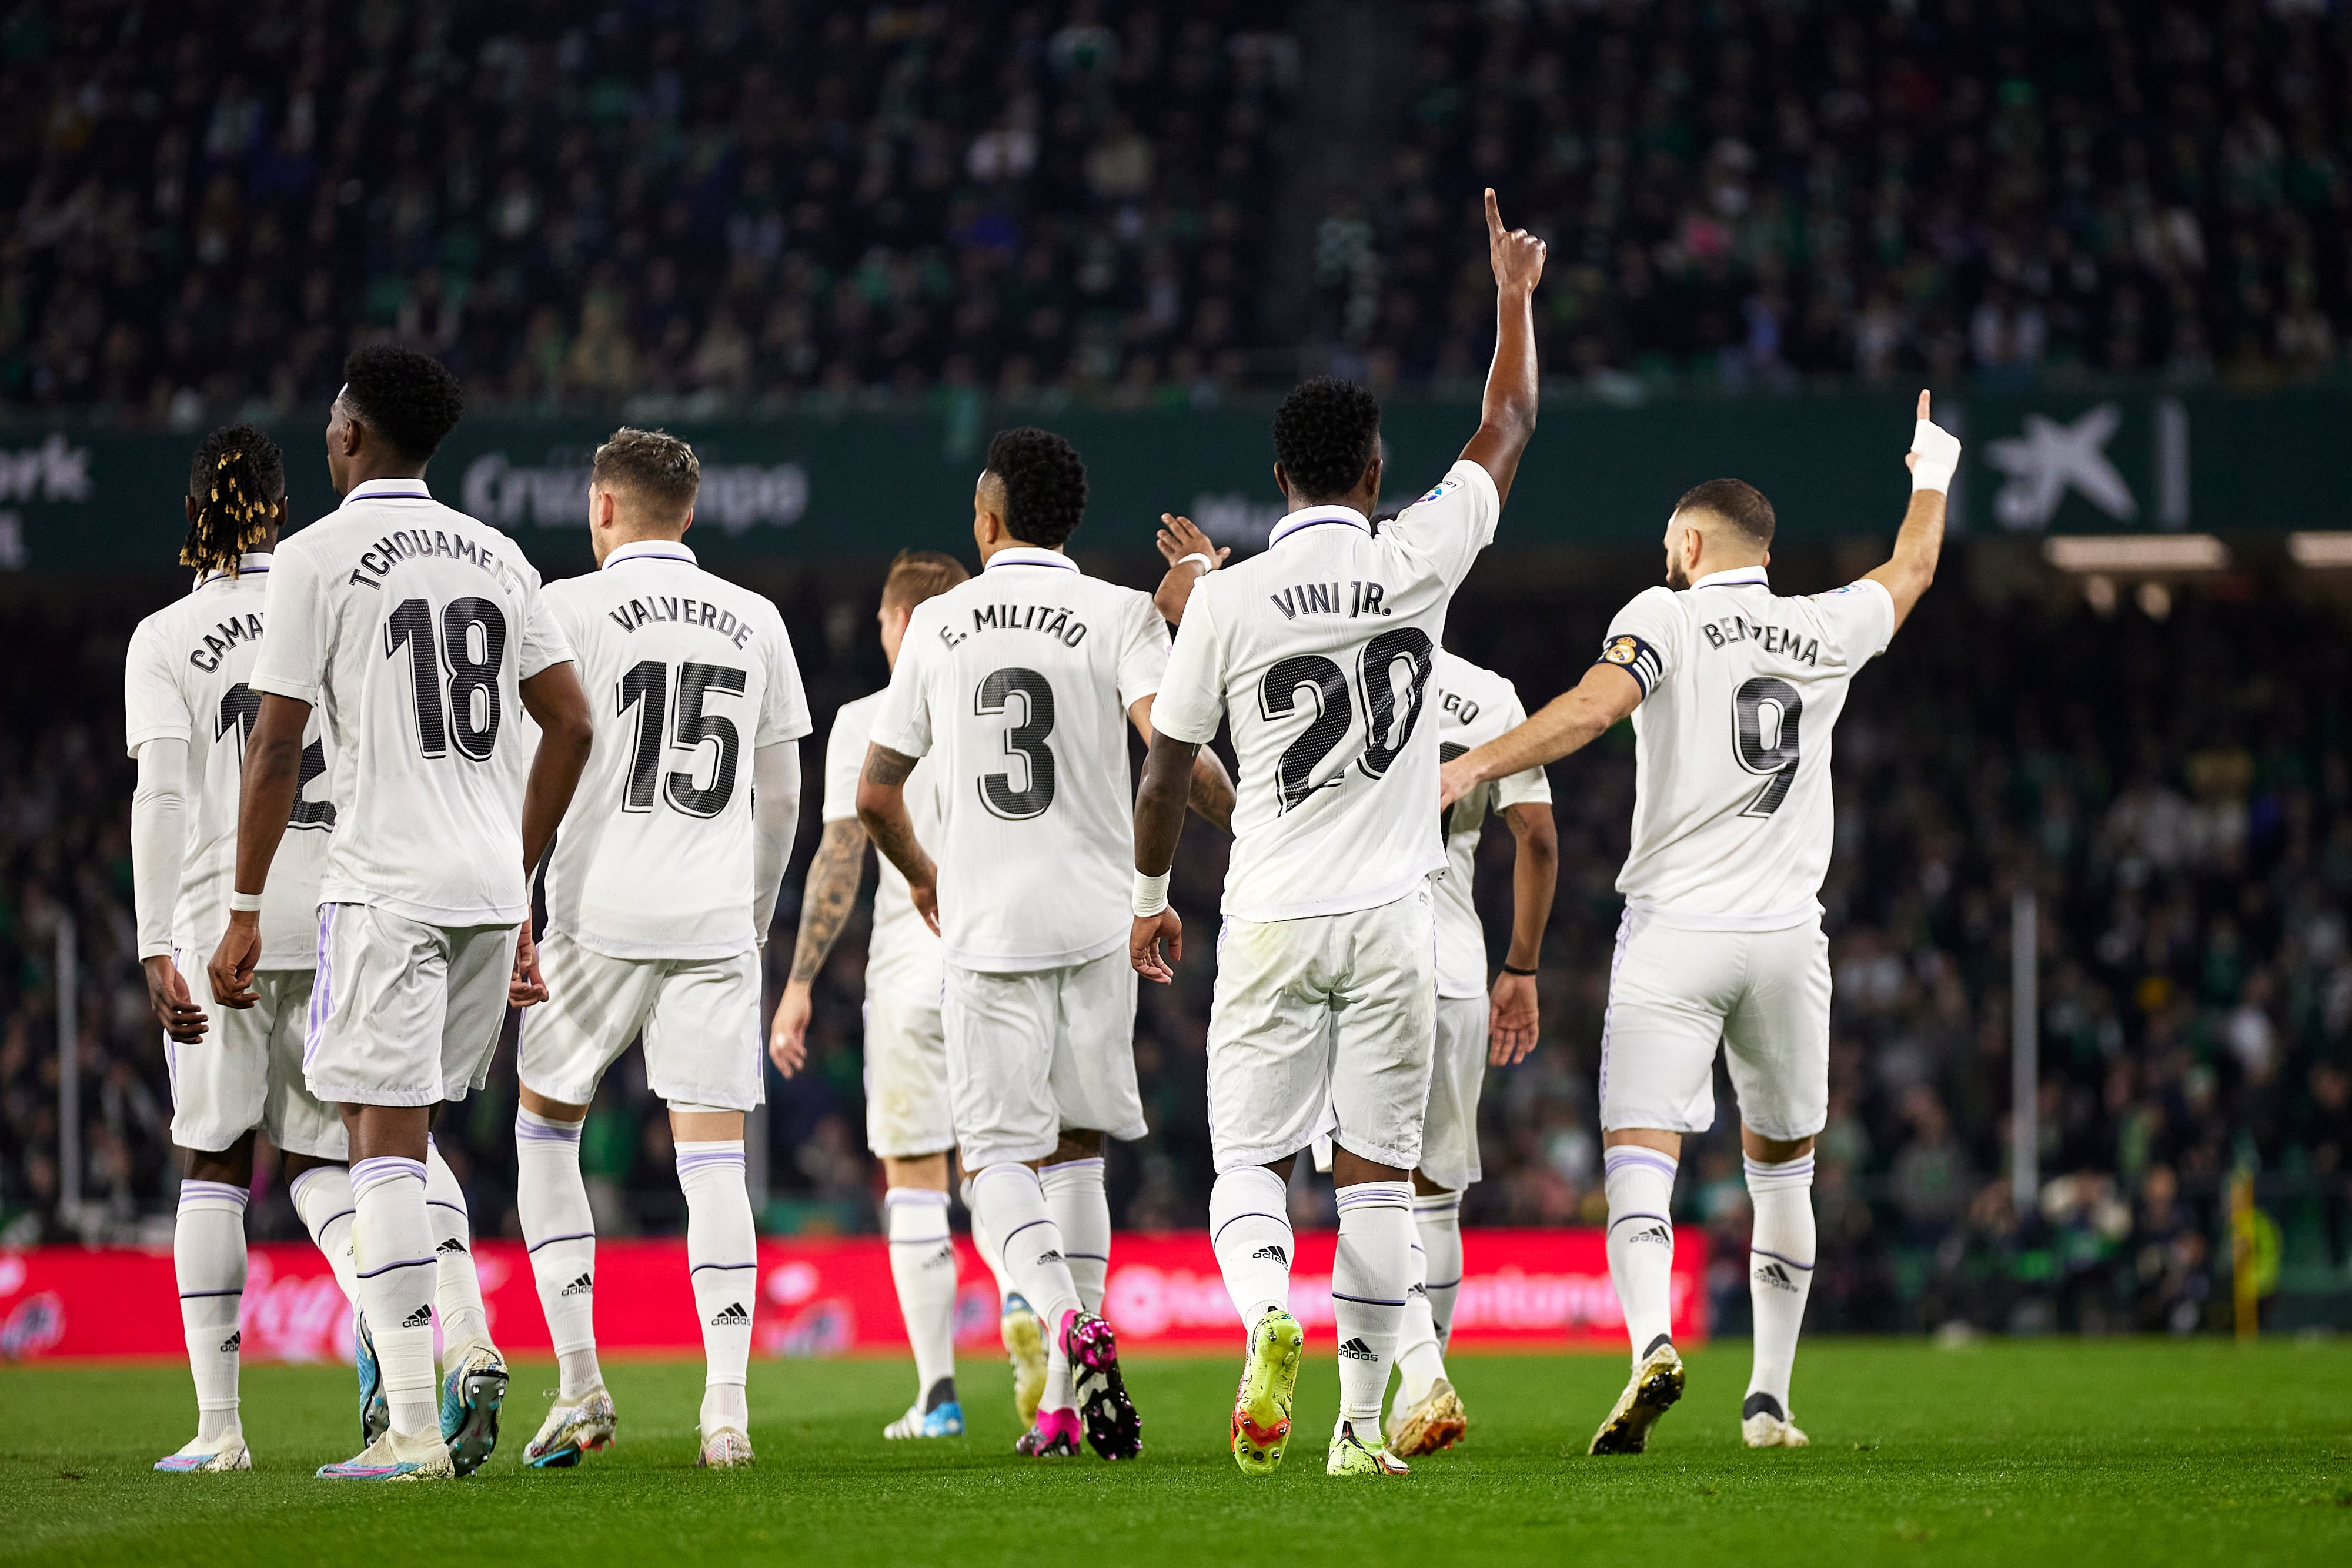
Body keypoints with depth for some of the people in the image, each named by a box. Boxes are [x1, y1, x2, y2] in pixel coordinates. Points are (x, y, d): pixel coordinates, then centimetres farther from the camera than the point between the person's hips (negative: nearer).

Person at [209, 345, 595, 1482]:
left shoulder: (319, 558, -5)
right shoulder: (496, 557, 13)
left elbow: (276, 746, -8)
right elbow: (570, 725, 13)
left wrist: (244, 913, -2)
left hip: (385, 884, -6)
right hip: (489, 883, 6)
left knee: (385, 1141, -5)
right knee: (406, 1138, 19)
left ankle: (411, 1431, -10)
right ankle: (470, 1347, 0)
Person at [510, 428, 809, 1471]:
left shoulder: (574, 609, -2)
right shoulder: (755, 623, 11)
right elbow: (781, 797, 17)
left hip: (598, 917, -3)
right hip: (716, 927, 3)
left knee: (544, 1130, 14)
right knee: (714, 1158, 1)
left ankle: (579, 1384, 7)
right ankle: (727, 1404, -12)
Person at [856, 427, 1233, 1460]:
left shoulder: (936, 626, 6)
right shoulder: (1116, 616, -1)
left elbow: (875, 796, 11)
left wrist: (922, 876, 29)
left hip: (985, 926, 0)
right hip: (1095, 919, 0)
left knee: (999, 1154, 1)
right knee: (1075, 1149, 12)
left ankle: (1069, 1320, -27)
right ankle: (1064, 1403, 9)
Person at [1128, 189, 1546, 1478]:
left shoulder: (1226, 600, -6)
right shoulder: (1418, 561, -4)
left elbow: (1168, 767, 3)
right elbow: (1508, 426, 11)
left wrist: (1149, 896, 18)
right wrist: (1514, 294, 25)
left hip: (1271, 926, -1)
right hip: (1392, 922, 1)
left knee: (1248, 1163, 5)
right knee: (1376, 1175, 5)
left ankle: (1268, 1314, -25)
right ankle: (1362, 1420, 4)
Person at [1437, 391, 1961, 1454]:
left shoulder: (1667, 617, -1)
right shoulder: (1825, 634, 11)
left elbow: (1595, 705, -20)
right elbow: (1911, 571, 31)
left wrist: (1476, 765, -25)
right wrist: (1932, 472, 49)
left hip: (1674, 930, -4)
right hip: (1786, 937, 4)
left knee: (1639, 1156, -10)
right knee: (1782, 1168, 17)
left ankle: (1652, 1338, -36)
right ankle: (1769, 1396, 17)